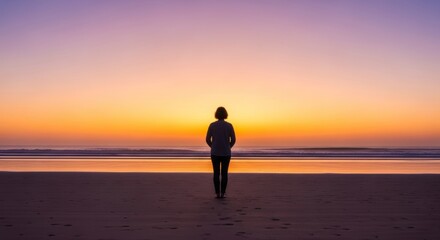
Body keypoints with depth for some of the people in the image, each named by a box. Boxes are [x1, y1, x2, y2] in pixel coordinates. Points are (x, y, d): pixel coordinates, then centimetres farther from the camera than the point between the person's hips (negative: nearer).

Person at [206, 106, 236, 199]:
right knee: (224, 173, 8)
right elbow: (233, 140, -3)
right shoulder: (229, 125, -5)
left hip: (215, 153, 0)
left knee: (216, 174, 8)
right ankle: (222, 193, 7)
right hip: (226, 153, 0)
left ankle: (217, 193, 7)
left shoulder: (212, 125, -5)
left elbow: (208, 139, -2)